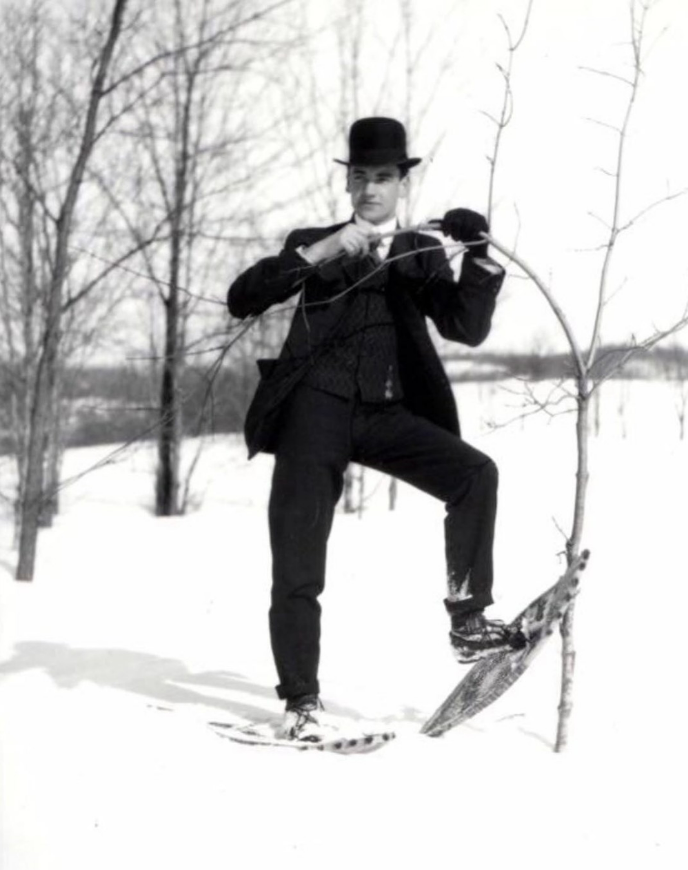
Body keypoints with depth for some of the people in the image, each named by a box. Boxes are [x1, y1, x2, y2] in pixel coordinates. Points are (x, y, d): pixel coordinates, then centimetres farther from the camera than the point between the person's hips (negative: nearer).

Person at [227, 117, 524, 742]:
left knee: (475, 474, -22)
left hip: (386, 414, 1)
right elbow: (242, 300, -1)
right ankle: (301, 701, 5)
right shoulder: (314, 244, 14)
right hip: (316, 408, -1)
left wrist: (479, 257, -14)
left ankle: (468, 621, -14)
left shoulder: (422, 256, 17)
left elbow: (467, 329, 2)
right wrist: (319, 254, -13)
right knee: (297, 570, -6)